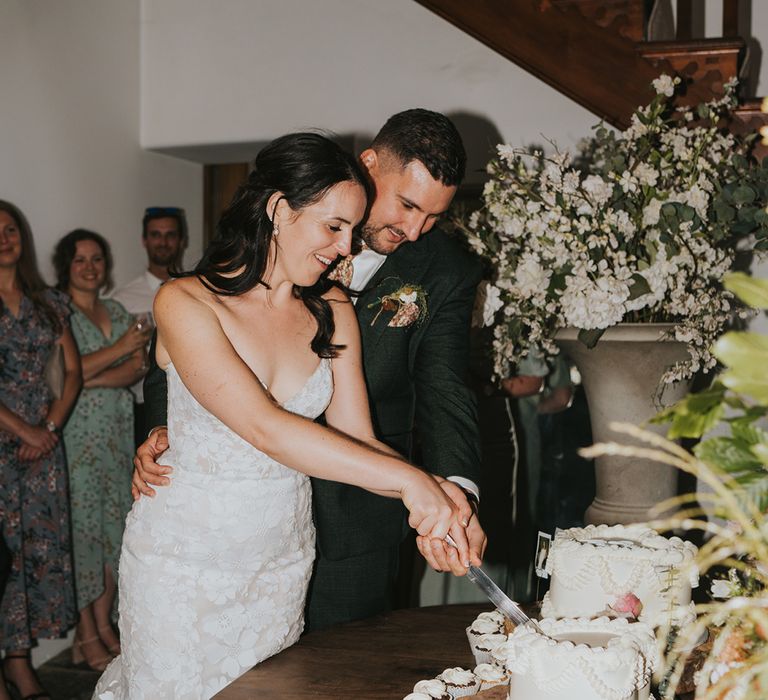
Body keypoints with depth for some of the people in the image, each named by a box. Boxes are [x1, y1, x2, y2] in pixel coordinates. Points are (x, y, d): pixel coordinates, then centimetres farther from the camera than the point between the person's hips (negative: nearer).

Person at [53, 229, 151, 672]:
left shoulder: (118, 313, 14)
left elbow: (137, 370, 2)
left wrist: (90, 379, -14)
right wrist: (120, 348, -10)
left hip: (117, 431, 6)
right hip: (76, 433, -5)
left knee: (116, 523, 7)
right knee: (82, 525, -3)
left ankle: (104, 623, 18)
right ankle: (87, 637, 7)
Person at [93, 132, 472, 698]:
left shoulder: (332, 312, 1)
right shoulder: (185, 302, -16)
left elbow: (357, 439, -4)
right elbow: (267, 429, -27)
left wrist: (437, 497, -23)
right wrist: (409, 479, -32)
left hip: (284, 560, 4)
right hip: (184, 560, -4)